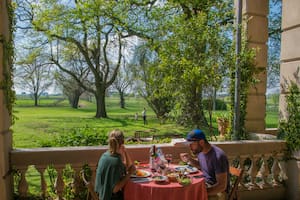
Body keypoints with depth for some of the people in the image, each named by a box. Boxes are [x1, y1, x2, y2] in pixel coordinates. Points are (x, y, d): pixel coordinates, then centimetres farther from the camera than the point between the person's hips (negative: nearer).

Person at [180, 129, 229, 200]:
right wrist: (189, 159, 1)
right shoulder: (200, 151, -3)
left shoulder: (218, 156, -26)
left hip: (217, 191, -7)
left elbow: (222, 186, -24)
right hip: (204, 184, 8)